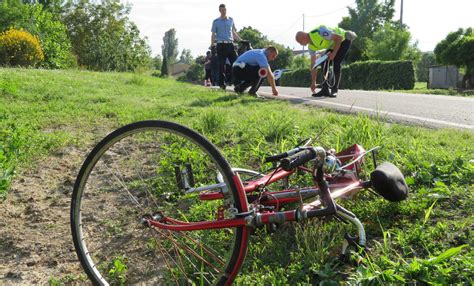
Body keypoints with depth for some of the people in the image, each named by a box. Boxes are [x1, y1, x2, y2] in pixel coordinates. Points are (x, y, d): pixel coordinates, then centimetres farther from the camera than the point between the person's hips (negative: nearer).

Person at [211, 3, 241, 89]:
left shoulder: (231, 20, 14)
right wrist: (212, 46, -4)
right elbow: (213, 34, 5)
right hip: (221, 45, -3)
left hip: (230, 44, 3)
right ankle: (222, 83, 4)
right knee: (221, 65, -2)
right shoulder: (216, 22, 5)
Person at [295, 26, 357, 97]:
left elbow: (339, 38, -31)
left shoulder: (319, 32, -35)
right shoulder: (311, 46, -9)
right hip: (333, 45, 8)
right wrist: (313, 82, -1)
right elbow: (313, 64, -2)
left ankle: (335, 90, -12)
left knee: (336, 63, -22)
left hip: (344, 40, -8)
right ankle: (325, 90, -1)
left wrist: (333, 53, -29)